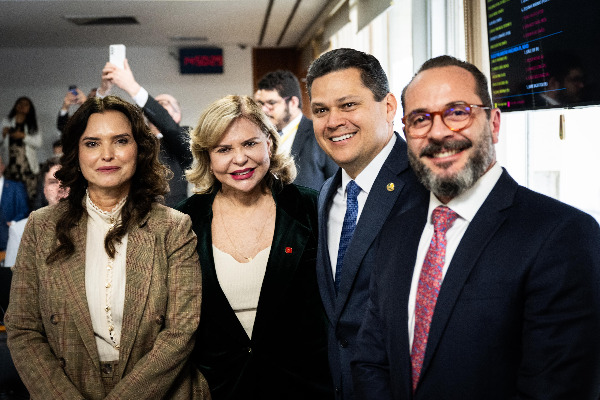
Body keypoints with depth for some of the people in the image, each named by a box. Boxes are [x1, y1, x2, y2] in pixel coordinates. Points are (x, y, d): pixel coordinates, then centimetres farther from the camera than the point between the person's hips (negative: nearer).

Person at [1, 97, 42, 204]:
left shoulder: (33, 125, 14)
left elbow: (38, 143, 2)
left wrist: (24, 136, -9)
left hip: (27, 164, 0)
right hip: (10, 163, 1)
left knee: (30, 195, -11)